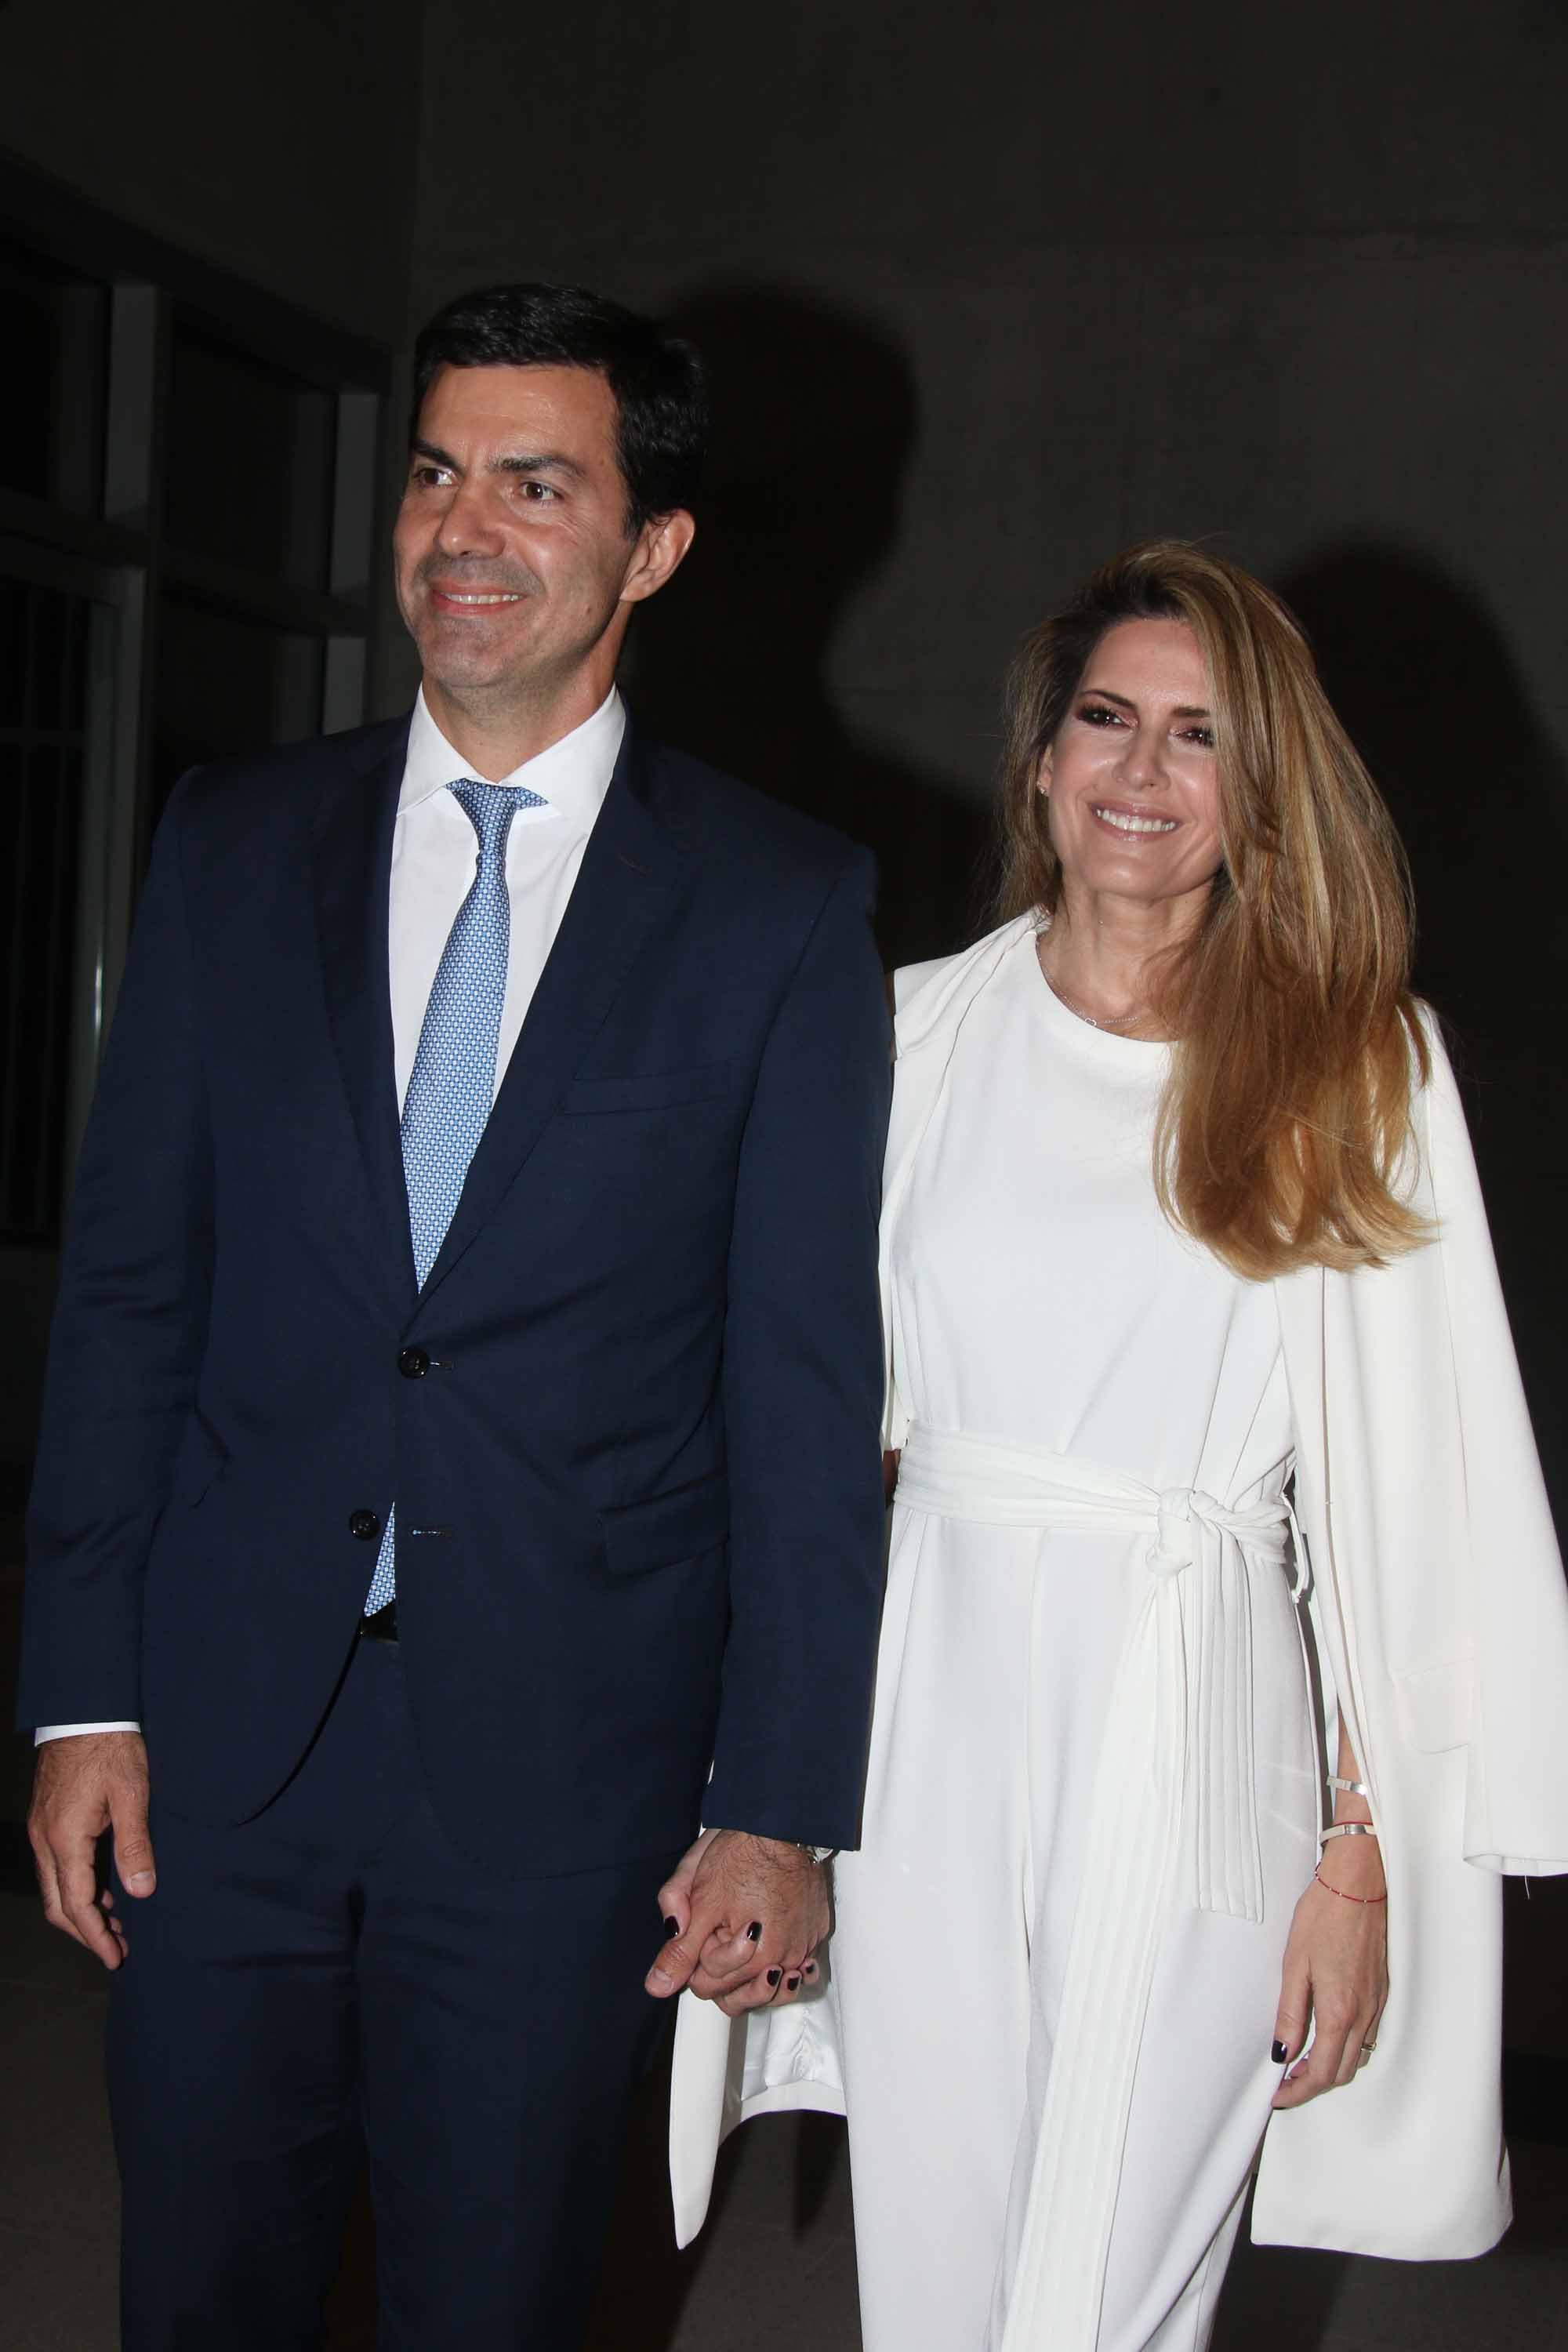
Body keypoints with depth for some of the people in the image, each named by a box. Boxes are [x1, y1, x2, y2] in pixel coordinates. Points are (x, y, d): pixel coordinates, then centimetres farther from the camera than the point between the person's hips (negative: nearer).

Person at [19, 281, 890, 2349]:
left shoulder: (784, 905, -3)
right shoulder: (235, 844, 4)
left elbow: (809, 1383, -5)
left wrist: (781, 1802, -7)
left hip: (562, 1769, -2)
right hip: (223, 1727, 2)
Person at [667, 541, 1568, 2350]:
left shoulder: (1358, 1068, 1)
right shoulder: (920, 1032, 7)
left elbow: (1408, 1489, -2)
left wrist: (1363, 1857, -8)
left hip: (1189, 1741, -2)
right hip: (925, 1721, 3)